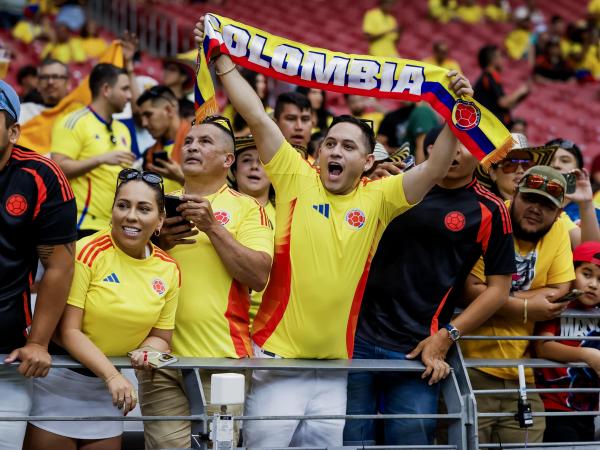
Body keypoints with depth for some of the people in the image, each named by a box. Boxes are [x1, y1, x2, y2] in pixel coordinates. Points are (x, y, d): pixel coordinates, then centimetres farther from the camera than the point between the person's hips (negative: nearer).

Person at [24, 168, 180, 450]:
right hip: (59, 381, -5)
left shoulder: (168, 270, -1)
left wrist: (148, 351, -15)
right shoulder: (88, 253, -15)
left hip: (108, 389, 5)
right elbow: (67, 330, -17)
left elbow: (160, 337, 9)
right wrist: (112, 375, -26)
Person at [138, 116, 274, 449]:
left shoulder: (247, 209, 4)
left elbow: (258, 277, -7)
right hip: (162, 356, 2)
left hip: (222, 357, -2)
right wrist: (158, 243, -6)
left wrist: (214, 227, -13)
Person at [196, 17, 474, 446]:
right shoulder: (296, 178, 1)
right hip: (278, 355, -2)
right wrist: (222, 59, -5)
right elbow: (257, 117, -2)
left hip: (335, 362, 2)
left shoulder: (377, 198, 5)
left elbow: (435, 169, -3)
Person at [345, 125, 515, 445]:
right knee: (349, 439, 2)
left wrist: (446, 337, -8)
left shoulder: (489, 211, -1)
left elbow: (499, 287, -1)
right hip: (360, 336, 3)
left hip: (417, 351, -3)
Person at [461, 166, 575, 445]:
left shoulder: (558, 231, 7)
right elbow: (470, 290, -17)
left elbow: (558, 293, 0)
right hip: (471, 367, -5)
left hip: (519, 375, 5)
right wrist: (526, 307, -13)